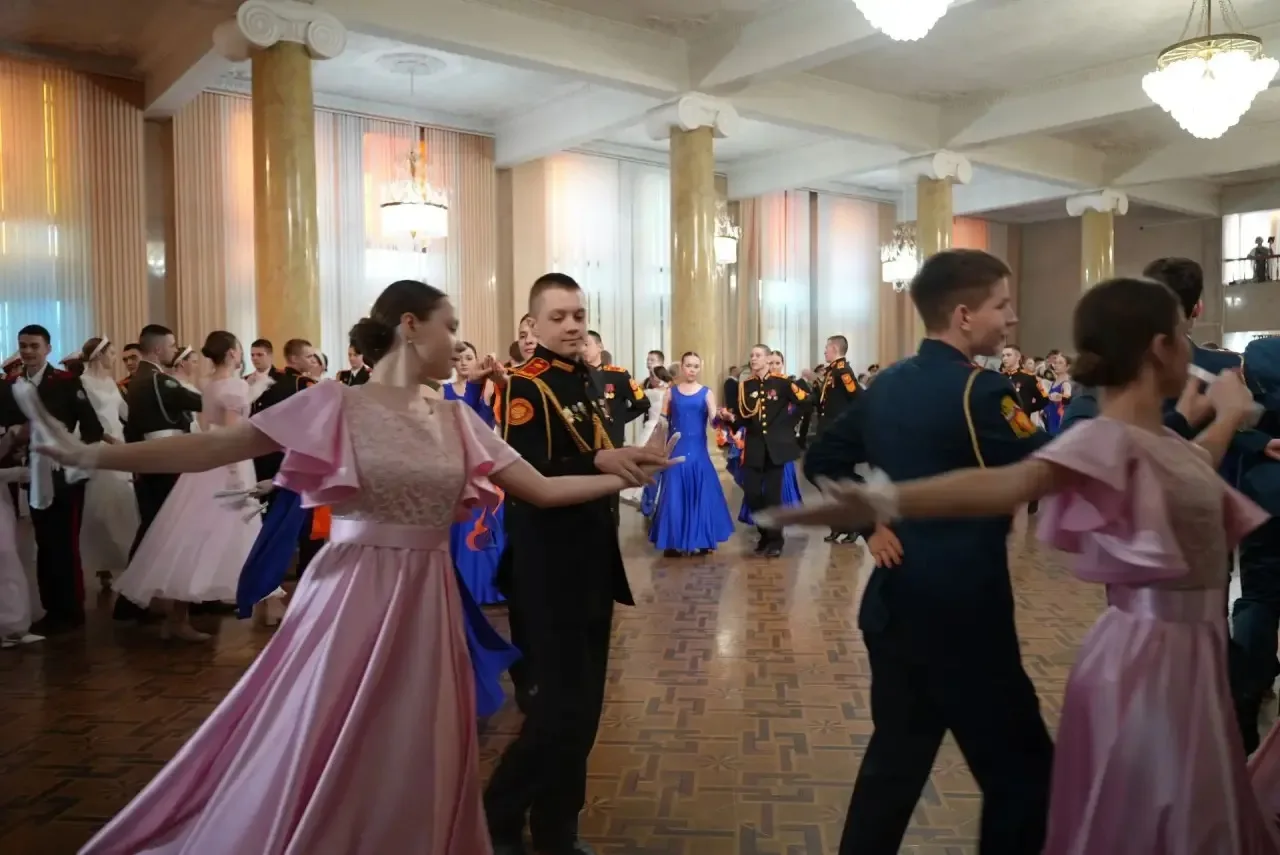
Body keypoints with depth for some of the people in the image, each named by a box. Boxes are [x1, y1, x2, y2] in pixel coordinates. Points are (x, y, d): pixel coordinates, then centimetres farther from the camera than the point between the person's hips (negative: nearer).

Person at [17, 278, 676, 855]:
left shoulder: (457, 418, 6)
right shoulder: (337, 404, -6)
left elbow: (542, 489, 5)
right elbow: (214, 449, -10)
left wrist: (622, 476, 1)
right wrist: (88, 456, -16)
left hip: (426, 604, 4)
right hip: (352, 599, -4)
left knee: (411, 766, 14)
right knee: (319, 765, 6)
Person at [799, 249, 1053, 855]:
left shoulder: (886, 385, 6)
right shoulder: (979, 391, -16)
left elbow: (821, 462, 11)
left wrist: (869, 526, 6)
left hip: (893, 606, 8)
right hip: (963, 615, -8)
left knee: (896, 757, 20)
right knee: (1020, 771, 8)